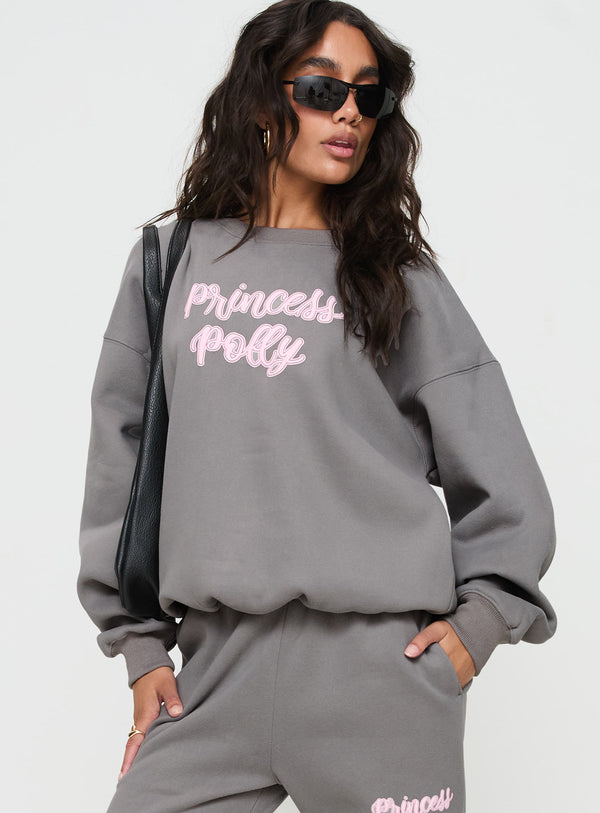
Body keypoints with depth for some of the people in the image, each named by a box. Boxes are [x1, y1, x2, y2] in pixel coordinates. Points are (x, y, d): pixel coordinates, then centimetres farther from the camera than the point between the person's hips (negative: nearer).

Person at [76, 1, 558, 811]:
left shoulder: (397, 276, 5)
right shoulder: (171, 259, 9)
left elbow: (497, 471, 7)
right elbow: (124, 454, 11)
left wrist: (482, 616, -1)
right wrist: (140, 642, 8)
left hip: (381, 668, -1)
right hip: (218, 661, 2)